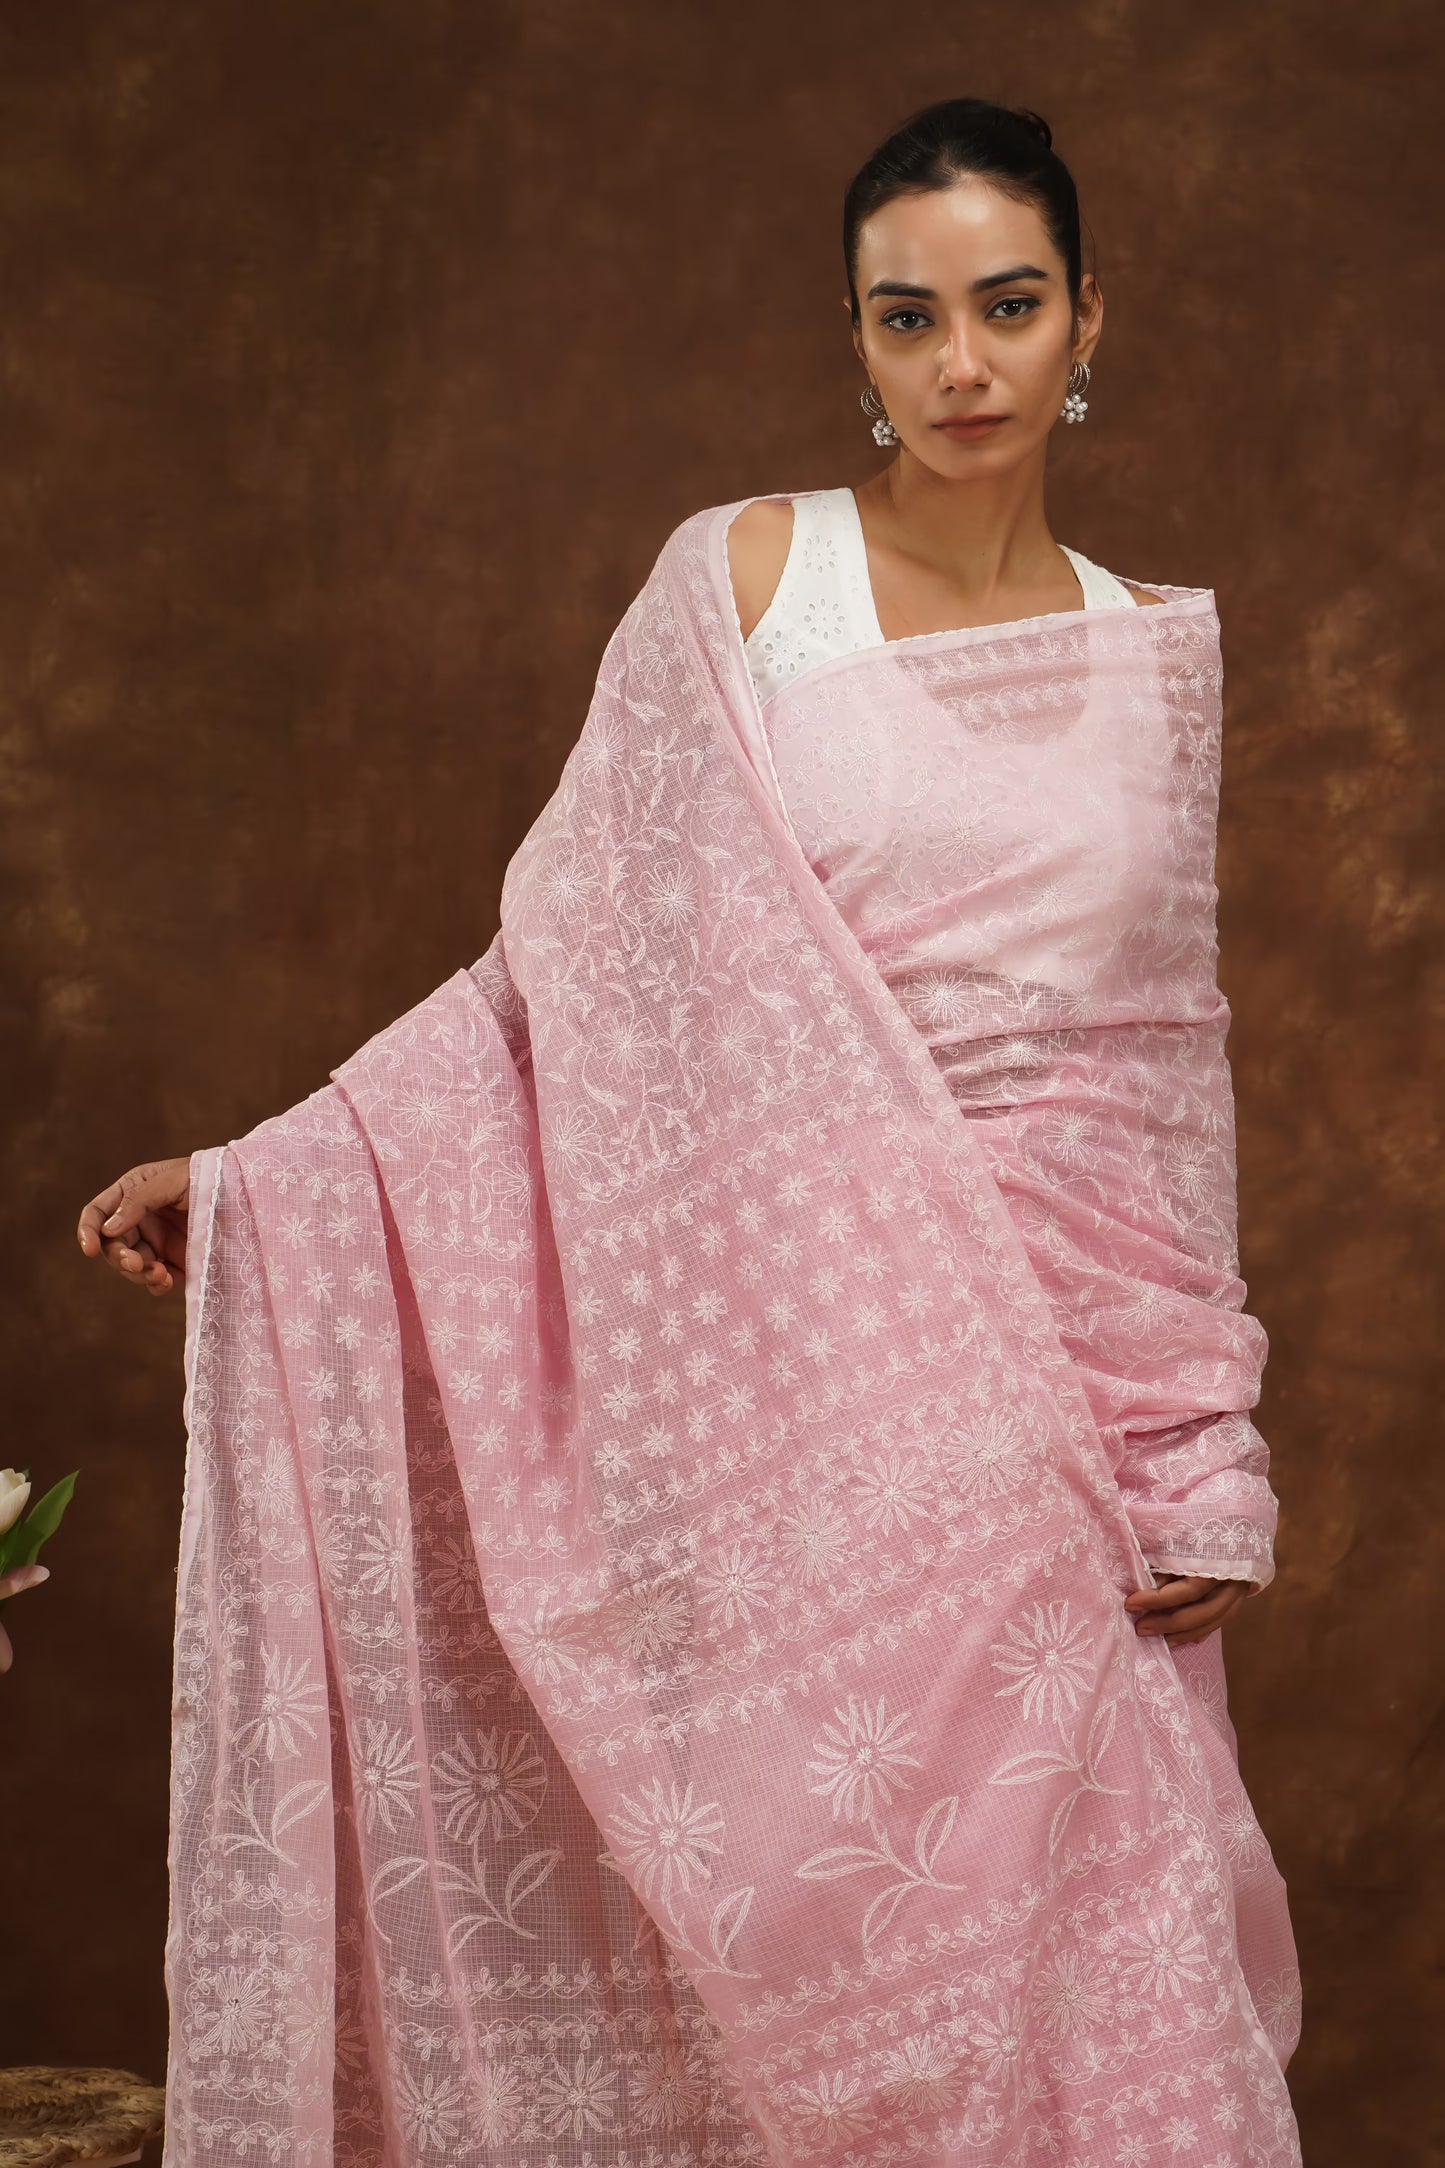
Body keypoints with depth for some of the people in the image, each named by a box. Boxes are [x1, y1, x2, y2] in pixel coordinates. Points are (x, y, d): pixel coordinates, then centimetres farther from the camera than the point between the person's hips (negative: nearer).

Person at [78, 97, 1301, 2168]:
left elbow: (1175, 1086, 10)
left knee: (1091, 1944, 3)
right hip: (797, 1368, -2)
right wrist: (261, 1175, -6)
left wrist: (1210, 1462, 5)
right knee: (823, 1951, 2)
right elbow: (567, 961, 1)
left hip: (1058, 1402, 2)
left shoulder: (1159, 656, 9)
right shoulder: (741, 581, 0)